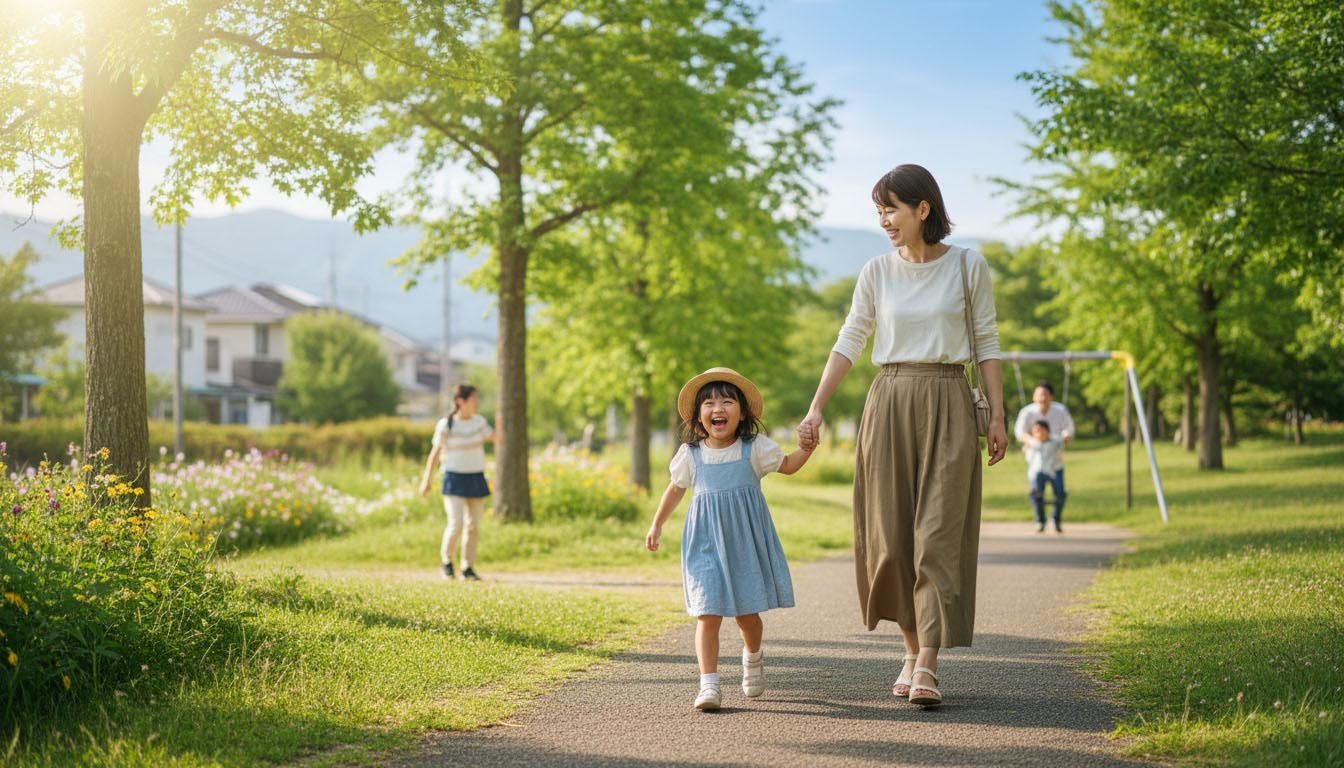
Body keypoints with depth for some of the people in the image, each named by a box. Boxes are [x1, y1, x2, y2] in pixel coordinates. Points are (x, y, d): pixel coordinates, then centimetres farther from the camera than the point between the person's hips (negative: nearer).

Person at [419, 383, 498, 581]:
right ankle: (446, 560, 11)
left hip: (476, 478, 4)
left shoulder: (479, 422, 3)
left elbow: (496, 439, 0)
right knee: (456, 524, -13)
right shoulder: (446, 425, -9)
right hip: (454, 479, -4)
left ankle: (467, 568, 15)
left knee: (472, 525, 6)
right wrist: (426, 480, -2)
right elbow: (435, 453, -3)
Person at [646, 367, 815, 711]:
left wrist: (808, 446, -7)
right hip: (706, 545, 0)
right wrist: (656, 526, 18)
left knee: (747, 612, 7)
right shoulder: (690, 454, 1)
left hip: (745, 541, 0)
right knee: (708, 614, -11)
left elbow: (788, 465, 11)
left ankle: (753, 657, 39)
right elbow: (676, 489, 15)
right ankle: (708, 684, -12)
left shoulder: (754, 448, -1)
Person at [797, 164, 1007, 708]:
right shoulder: (877, 271, 6)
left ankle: (928, 667, -11)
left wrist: (997, 416, -1)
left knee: (938, 534, -9)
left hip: (947, 405, -3)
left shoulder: (967, 266, 1)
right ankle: (912, 649, 18)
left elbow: (987, 344, 4)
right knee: (890, 534, 3)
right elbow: (848, 343, 5)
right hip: (889, 403, 3)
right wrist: (815, 409, -3)